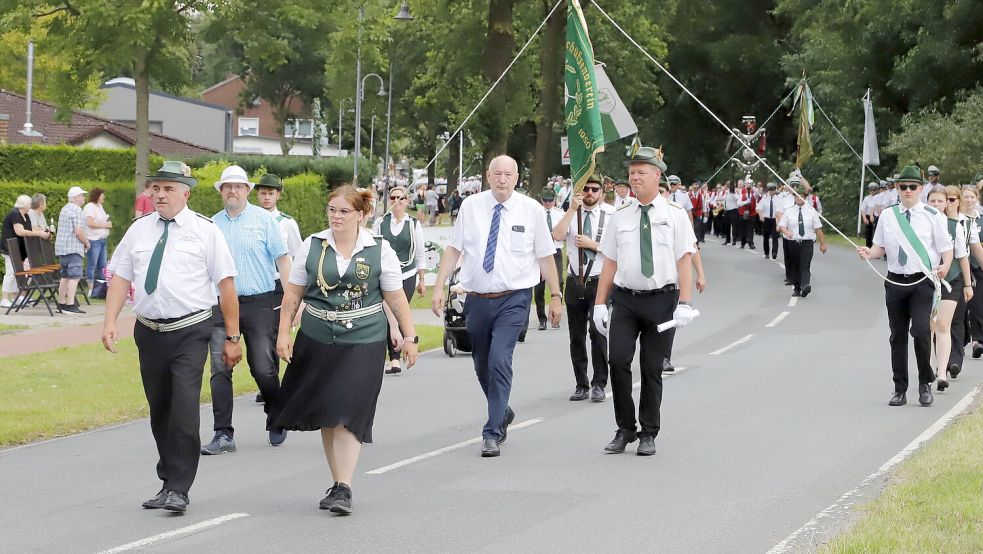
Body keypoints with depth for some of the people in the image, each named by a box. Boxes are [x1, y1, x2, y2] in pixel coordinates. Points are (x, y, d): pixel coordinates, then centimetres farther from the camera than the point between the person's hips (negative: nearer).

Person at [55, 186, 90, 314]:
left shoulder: (64, 209, 19)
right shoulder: (76, 210, -12)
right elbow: (78, 231, -19)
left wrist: (84, 240, 22)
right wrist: (86, 243, -4)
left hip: (62, 247, 10)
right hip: (73, 248, -10)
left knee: (65, 276, 14)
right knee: (75, 276, -13)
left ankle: (61, 304, 17)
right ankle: (70, 305, -20)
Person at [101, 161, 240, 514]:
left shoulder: (205, 231, -3)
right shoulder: (139, 230, 8)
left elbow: (226, 284, -3)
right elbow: (120, 277, 8)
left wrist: (232, 337, -5)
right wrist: (110, 322, -6)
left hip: (190, 332, -4)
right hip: (149, 332, 5)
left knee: (184, 409, -14)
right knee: (159, 410, 13)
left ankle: (178, 489, -8)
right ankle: (168, 480, 26)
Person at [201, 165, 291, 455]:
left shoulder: (263, 219, 1)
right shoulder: (213, 224, 10)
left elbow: (282, 259, -1)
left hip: (259, 303, -3)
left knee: (264, 369, 0)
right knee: (220, 370, -5)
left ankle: (276, 425, 23)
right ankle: (223, 435, -2)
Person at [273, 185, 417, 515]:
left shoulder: (379, 251, 0)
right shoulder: (312, 246, 5)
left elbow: (395, 298, 4)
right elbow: (293, 294, 8)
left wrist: (409, 337, 1)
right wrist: (283, 334, 3)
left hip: (363, 343, -3)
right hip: (317, 342, 3)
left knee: (348, 415, -12)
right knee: (326, 416, 7)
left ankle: (344, 489, -14)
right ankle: (338, 484, 18)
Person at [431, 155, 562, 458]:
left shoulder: (532, 210, -1)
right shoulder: (471, 206, 2)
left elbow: (545, 256, 3)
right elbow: (453, 249, 4)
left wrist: (555, 296, 3)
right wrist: (439, 287, -3)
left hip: (514, 299, -3)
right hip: (477, 300, 3)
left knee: (500, 361, -17)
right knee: (482, 366, 14)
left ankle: (492, 434, -10)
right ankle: (502, 414, 41)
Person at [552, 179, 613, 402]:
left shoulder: (611, 215, -1)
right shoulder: (571, 214, 8)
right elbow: (558, 235, -10)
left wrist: (592, 244, -13)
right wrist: (572, 209, -15)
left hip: (599, 282, -4)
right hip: (575, 281, 4)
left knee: (597, 332, -13)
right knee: (576, 337, 8)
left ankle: (599, 385, -5)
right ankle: (581, 386, 16)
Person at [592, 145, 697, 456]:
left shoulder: (675, 216, 2)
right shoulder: (620, 218, 10)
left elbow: (685, 261, -3)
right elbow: (610, 263, 10)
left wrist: (684, 304, -12)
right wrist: (600, 304, 4)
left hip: (661, 299, -2)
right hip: (625, 300, 2)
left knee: (652, 368, 3)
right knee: (618, 360, -12)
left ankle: (648, 434, 15)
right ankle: (625, 429, 1)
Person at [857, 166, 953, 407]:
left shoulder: (932, 216, -2)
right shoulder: (887, 216, 6)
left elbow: (946, 248, 0)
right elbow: (880, 247, 12)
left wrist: (945, 266, -18)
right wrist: (869, 253, -9)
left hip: (922, 282, -3)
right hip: (895, 283, 4)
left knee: (920, 330, -19)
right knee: (898, 336, 10)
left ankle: (925, 383, 0)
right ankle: (900, 389, 20)